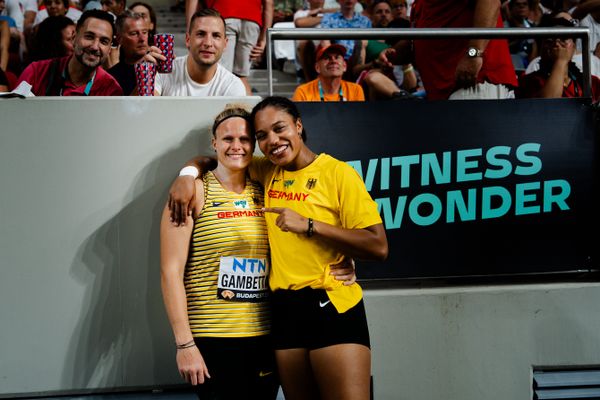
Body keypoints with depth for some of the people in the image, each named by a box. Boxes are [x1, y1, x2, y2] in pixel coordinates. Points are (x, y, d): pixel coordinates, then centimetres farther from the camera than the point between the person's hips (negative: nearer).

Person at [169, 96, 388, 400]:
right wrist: (186, 177, 3)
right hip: (283, 309, 5)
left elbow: (378, 247, -12)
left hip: (332, 305, -5)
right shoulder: (267, 173, 11)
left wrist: (308, 225, -18)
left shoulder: (338, 173, -5)